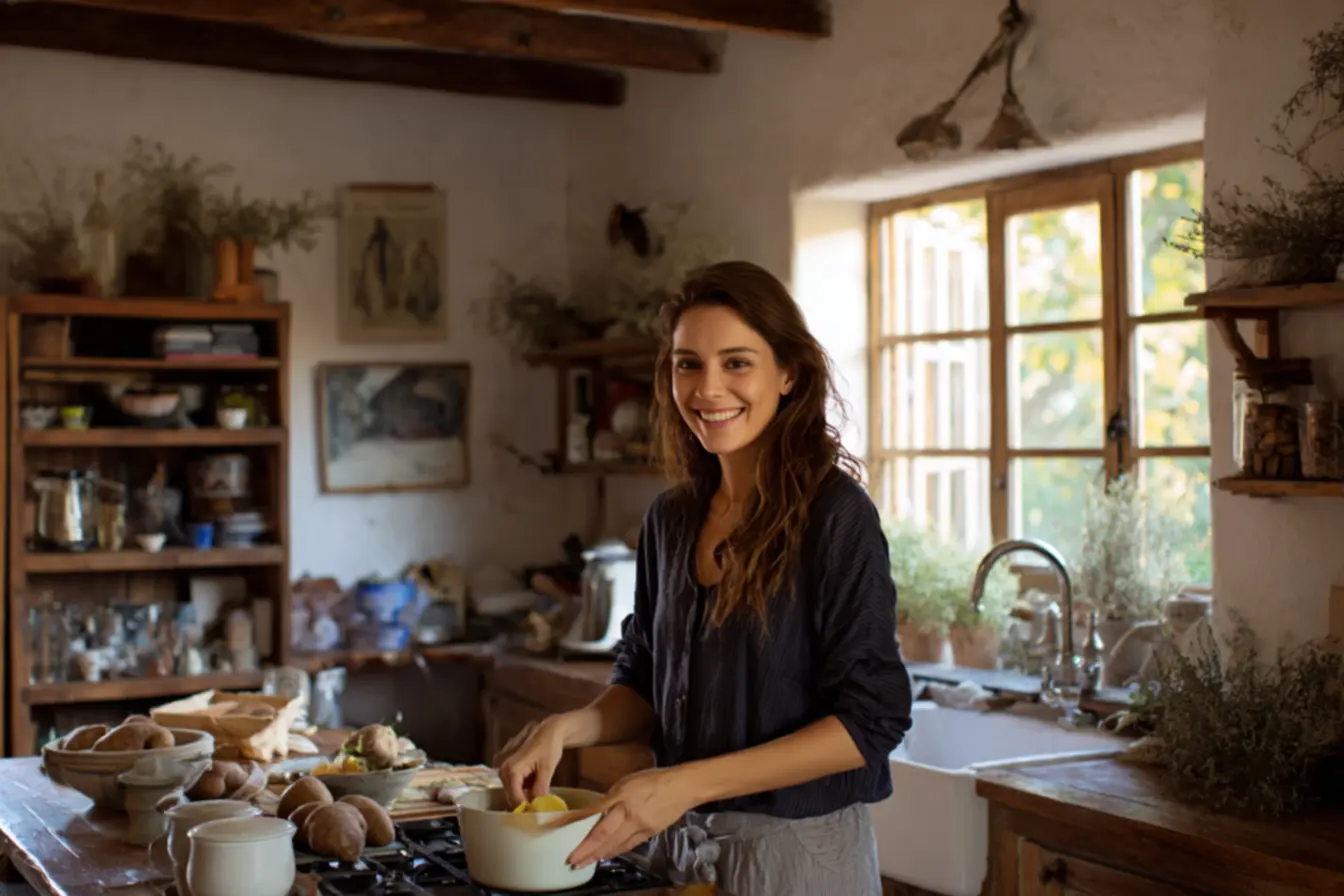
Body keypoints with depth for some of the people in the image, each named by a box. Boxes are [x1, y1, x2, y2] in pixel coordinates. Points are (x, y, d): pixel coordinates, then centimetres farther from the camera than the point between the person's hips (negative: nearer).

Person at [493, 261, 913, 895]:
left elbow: (871, 718, -18)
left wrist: (688, 783, -23)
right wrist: (566, 727, -10)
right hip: (679, 843, 5)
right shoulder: (670, 519, 2)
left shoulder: (835, 514, -15)